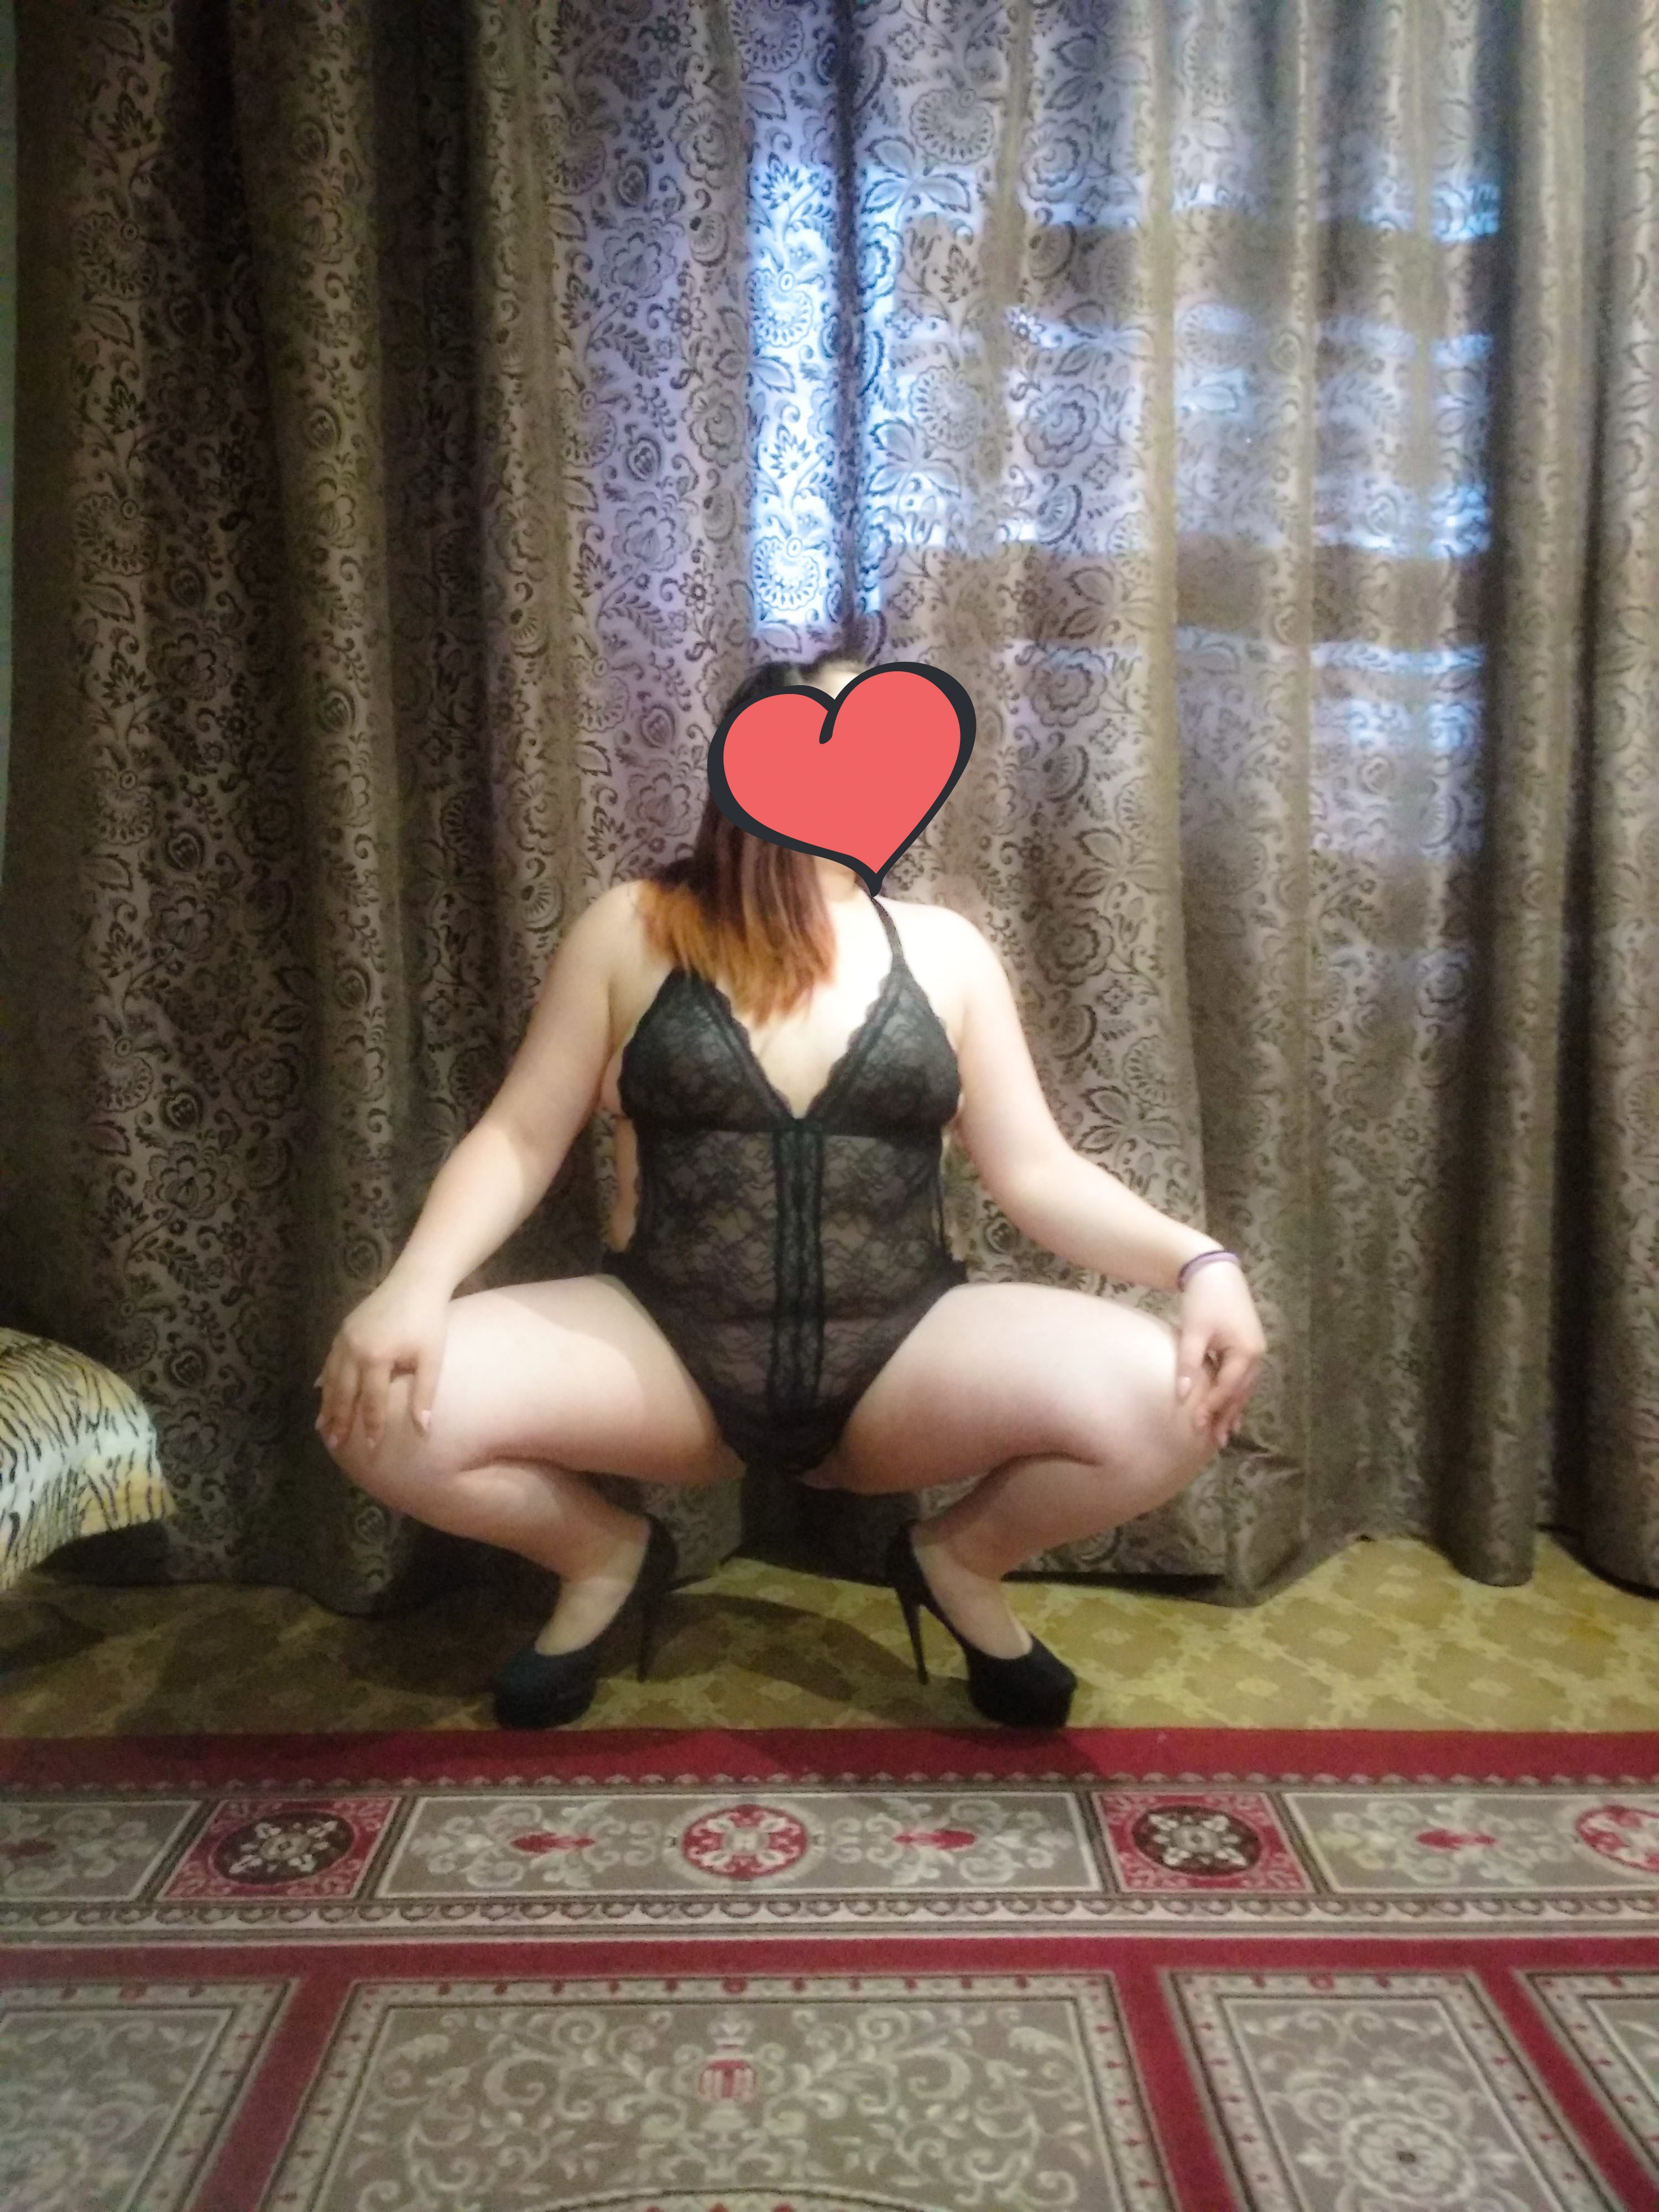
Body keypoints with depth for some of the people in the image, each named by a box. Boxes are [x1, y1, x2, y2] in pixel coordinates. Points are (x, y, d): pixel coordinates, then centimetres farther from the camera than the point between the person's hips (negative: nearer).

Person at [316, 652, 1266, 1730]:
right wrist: (418, 1283, -17)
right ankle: (607, 1557, 10)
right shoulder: (632, 929, 2)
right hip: (662, 1353, 0)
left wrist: (1198, 1259, -15)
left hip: (901, 1362, 1)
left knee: (1162, 1404, -24)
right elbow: (519, 1138, 1)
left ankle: (959, 1562, 10)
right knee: (386, 1411, -23)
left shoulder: (943, 948, 5)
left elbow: (1038, 1171, 2)